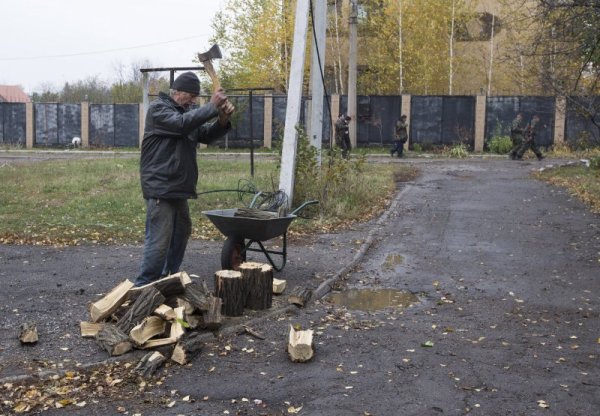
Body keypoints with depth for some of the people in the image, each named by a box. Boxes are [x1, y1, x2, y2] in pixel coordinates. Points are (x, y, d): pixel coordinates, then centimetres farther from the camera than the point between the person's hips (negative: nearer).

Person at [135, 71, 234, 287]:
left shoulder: (187, 111, 19)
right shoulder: (158, 108, -7)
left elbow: (206, 135, 13)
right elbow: (181, 124, -24)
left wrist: (222, 120, -6)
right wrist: (211, 107, -22)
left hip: (178, 187, 10)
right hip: (160, 187, -10)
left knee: (182, 231, 19)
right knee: (159, 240, -12)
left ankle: (169, 277, 31)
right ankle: (144, 286, -7)